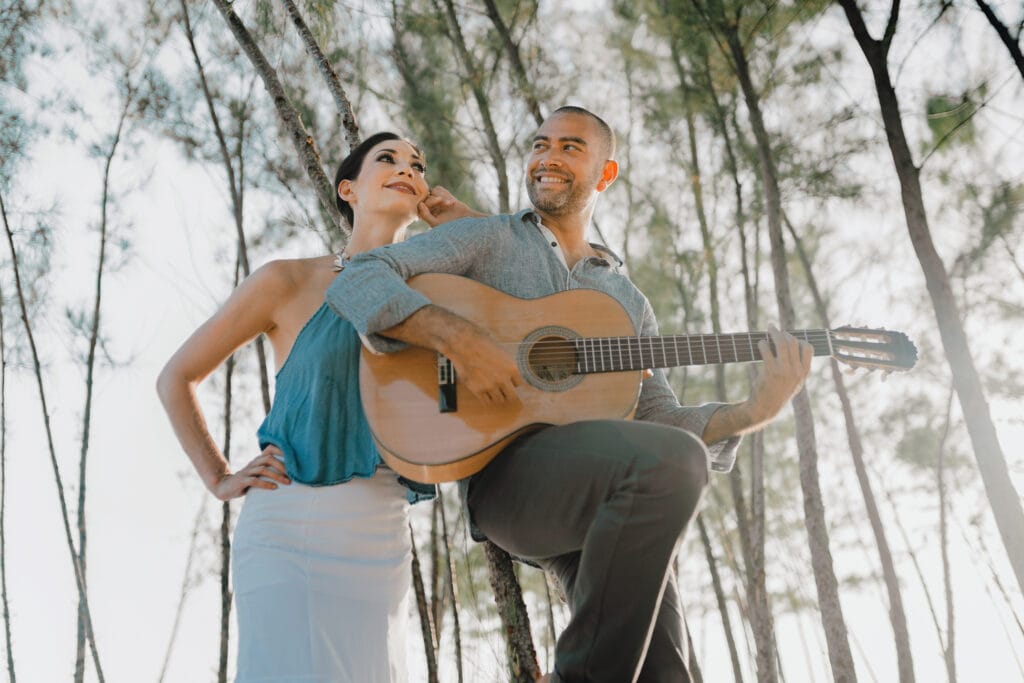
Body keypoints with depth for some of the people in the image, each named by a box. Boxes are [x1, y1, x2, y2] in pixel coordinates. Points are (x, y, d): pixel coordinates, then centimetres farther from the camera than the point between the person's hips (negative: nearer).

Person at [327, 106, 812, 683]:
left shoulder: (629, 302, 25)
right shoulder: (487, 240, 12)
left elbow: (658, 421, 17)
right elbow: (354, 283, -1)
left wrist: (753, 413, -1)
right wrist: (457, 335, -18)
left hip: (610, 502, 5)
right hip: (506, 468, -4)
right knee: (672, 462, -32)